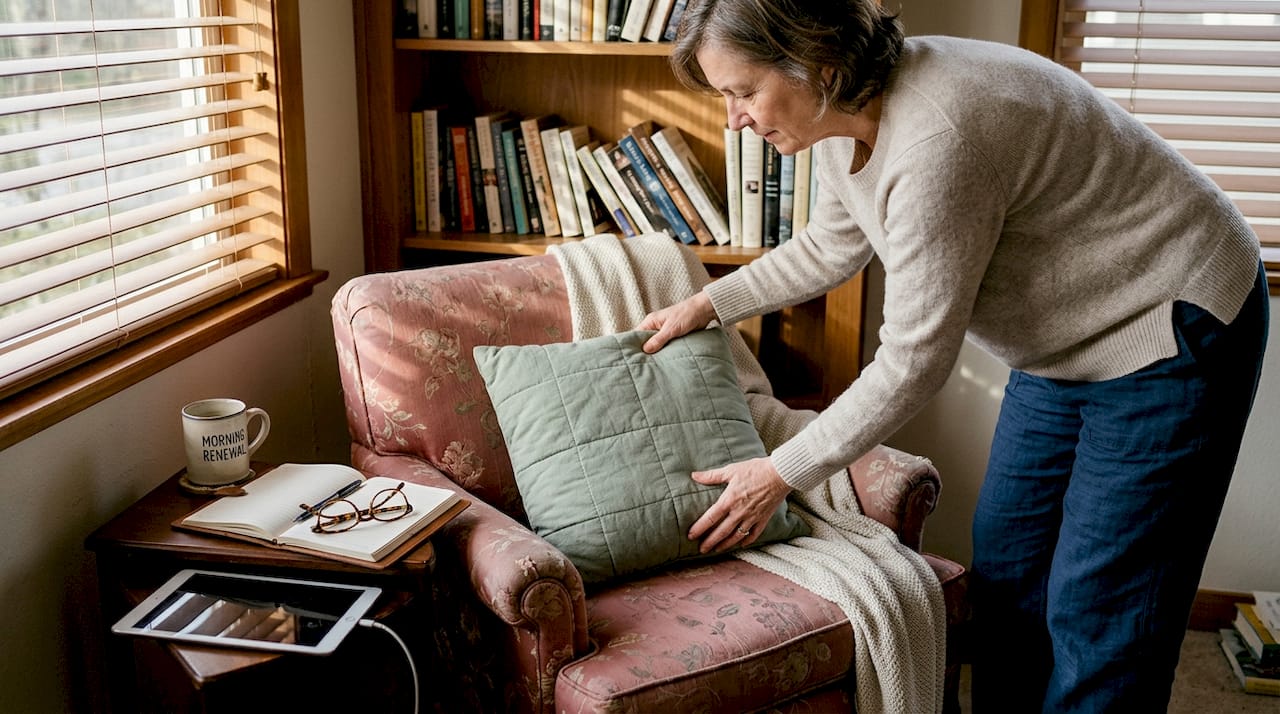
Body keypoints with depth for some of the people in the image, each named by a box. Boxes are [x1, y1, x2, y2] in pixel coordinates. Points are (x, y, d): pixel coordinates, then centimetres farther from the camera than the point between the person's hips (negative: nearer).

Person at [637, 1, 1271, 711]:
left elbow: (914, 360, -27)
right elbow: (828, 249, 16)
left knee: (1095, 613, -5)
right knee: (1006, 566, 13)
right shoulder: (845, 116, -5)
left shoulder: (933, 141, -34)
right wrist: (709, 303, 13)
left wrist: (781, 473, -18)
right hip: (1063, 343, 9)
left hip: (1172, 335, -9)